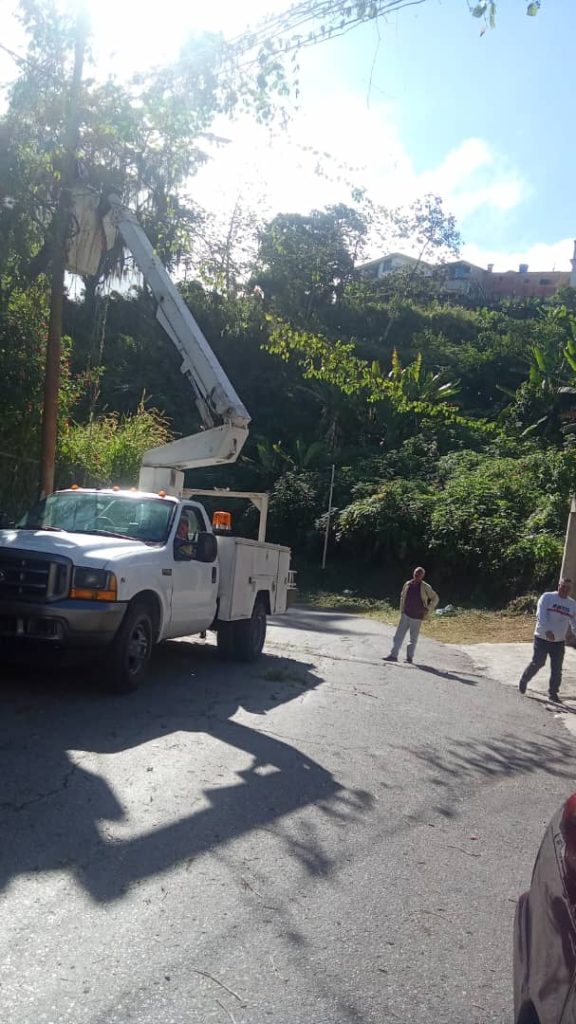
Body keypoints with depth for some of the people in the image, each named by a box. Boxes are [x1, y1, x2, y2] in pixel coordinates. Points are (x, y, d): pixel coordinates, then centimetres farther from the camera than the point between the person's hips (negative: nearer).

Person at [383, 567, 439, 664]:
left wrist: (428, 610, -3)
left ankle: (409, 657, 15)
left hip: (417, 617, -3)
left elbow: (435, 598, 2)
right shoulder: (407, 585, 4)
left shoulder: (425, 587, -6)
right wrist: (402, 610, 12)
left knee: (413, 639, 5)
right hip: (405, 615, 3)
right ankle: (393, 655, 2)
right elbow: (402, 597, 19)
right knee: (398, 635, -1)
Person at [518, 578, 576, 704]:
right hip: (542, 638, -4)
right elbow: (541, 615, -19)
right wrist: (547, 630, -33)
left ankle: (553, 693, 16)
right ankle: (524, 680, 25)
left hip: (559, 642, 4)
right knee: (537, 663, 0)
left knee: (557, 669, 4)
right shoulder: (547, 597, -8)